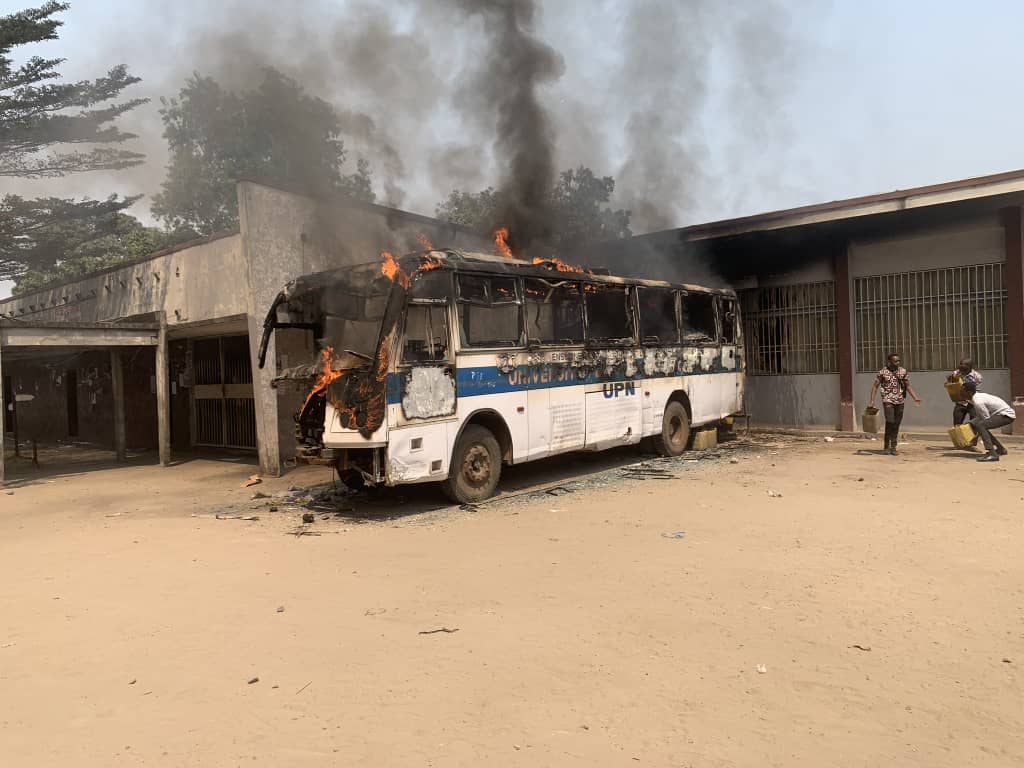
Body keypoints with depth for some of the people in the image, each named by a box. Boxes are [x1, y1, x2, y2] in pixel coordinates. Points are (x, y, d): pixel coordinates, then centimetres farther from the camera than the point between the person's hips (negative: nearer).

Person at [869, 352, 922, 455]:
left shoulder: (903, 371, 5)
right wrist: (872, 400, -5)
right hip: (888, 400, -3)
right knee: (890, 421, -15)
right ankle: (887, 446, -3)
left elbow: (908, 386, 8)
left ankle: (893, 447, 13)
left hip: (900, 401, 3)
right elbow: (875, 386, 3)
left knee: (896, 424, 5)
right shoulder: (883, 372, -3)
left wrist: (915, 398, -4)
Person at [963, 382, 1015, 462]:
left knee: (980, 425, -26)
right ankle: (1000, 449, 34)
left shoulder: (978, 402, -23)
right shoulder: (978, 396, 7)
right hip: (1004, 413, 11)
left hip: (1007, 415, -11)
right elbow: (979, 416, 11)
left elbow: (986, 419, -19)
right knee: (983, 426, 23)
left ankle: (992, 454, -31)